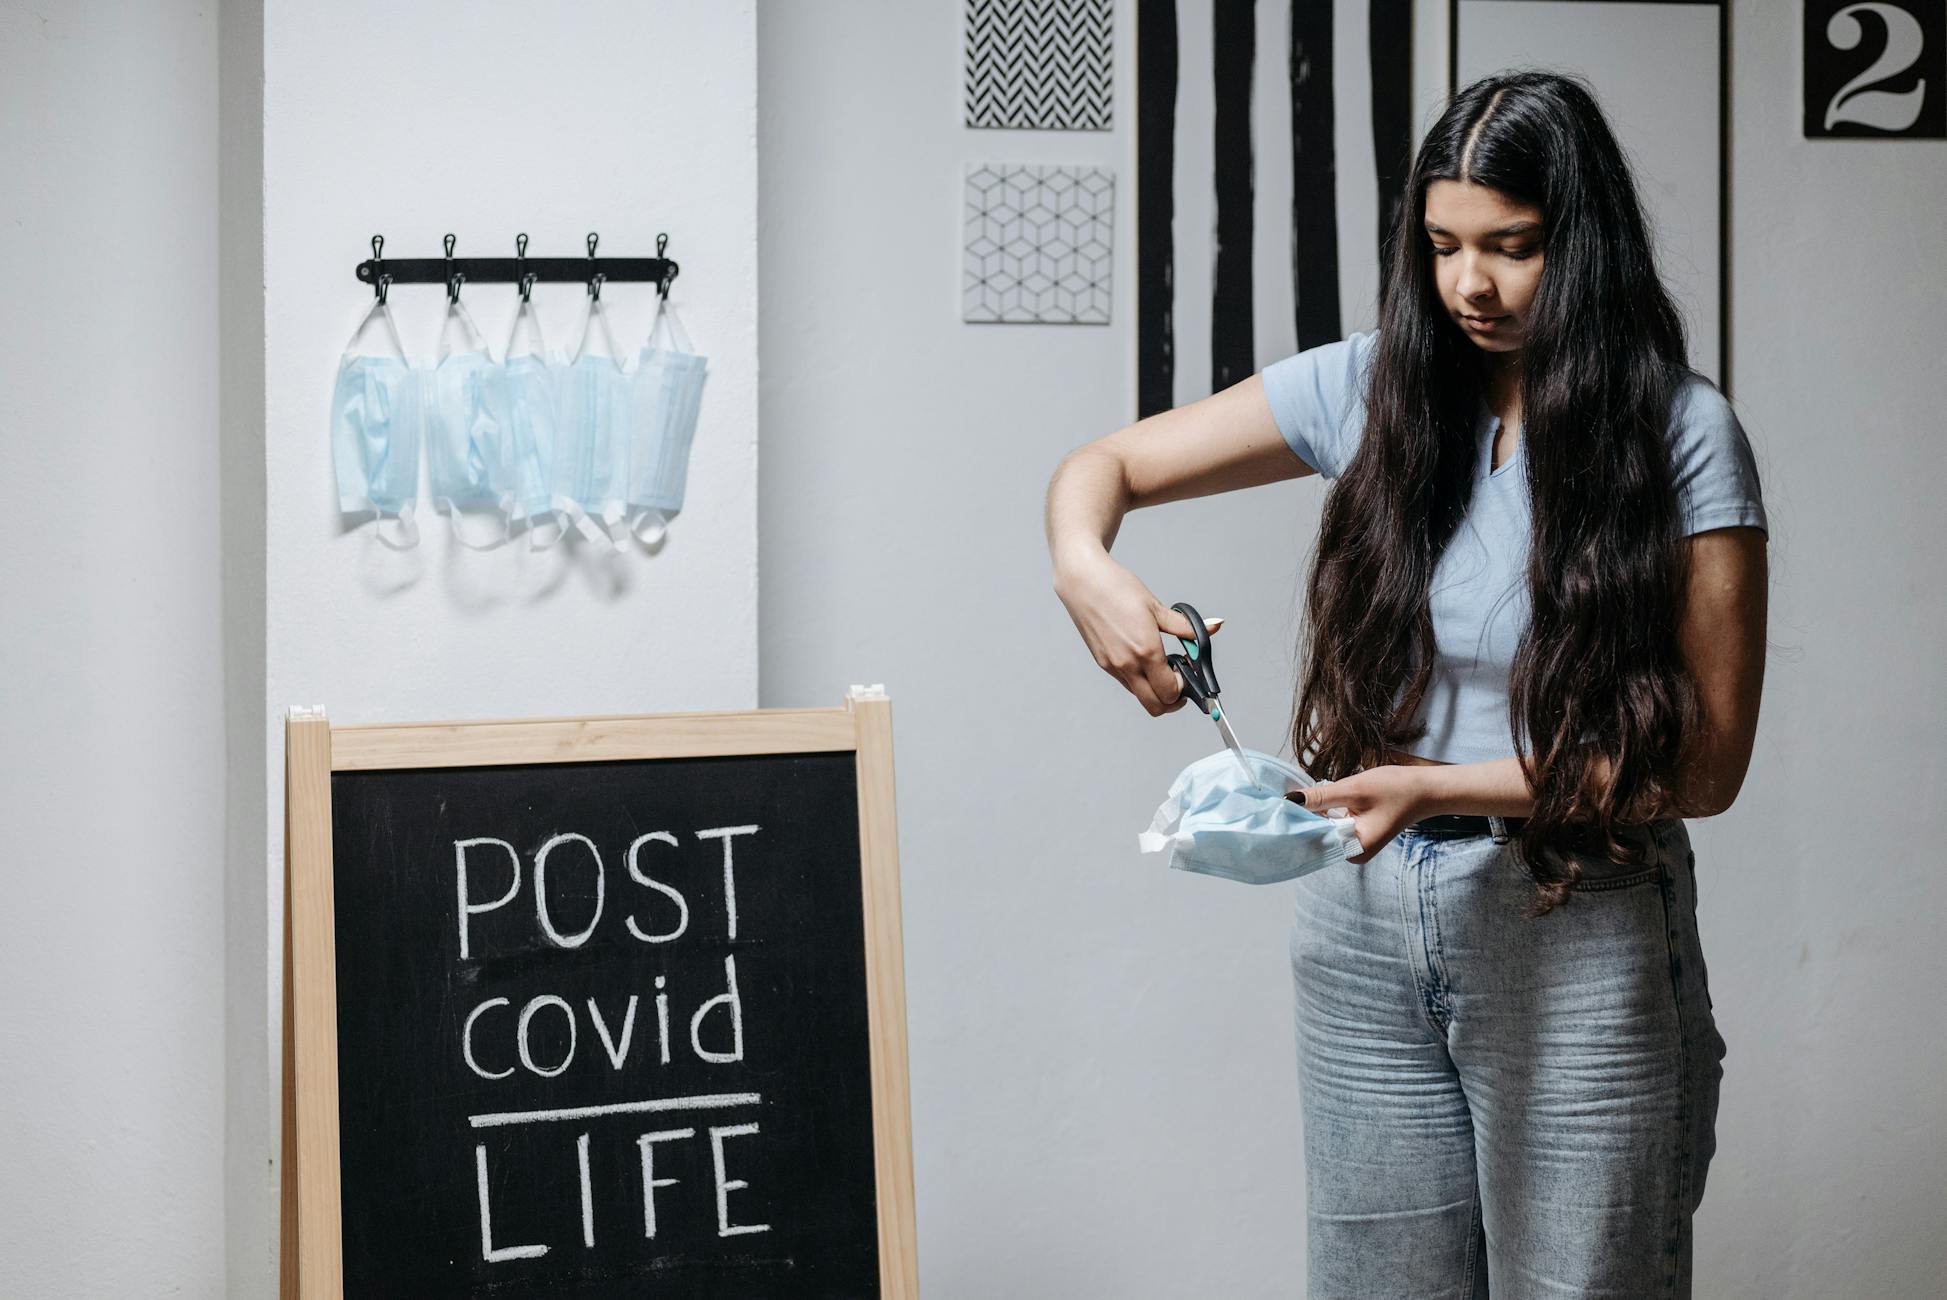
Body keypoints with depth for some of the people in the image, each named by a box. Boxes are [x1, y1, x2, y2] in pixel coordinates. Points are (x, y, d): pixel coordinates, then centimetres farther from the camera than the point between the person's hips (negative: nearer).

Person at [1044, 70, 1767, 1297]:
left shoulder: (1683, 436, -7)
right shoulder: (1372, 388, 4)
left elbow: (1705, 765, -9)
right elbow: (1104, 466, 9)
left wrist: (1442, 788, -19)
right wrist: (1086, 567, -15)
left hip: (1575, 933, -3)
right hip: (1367, 923, 3)